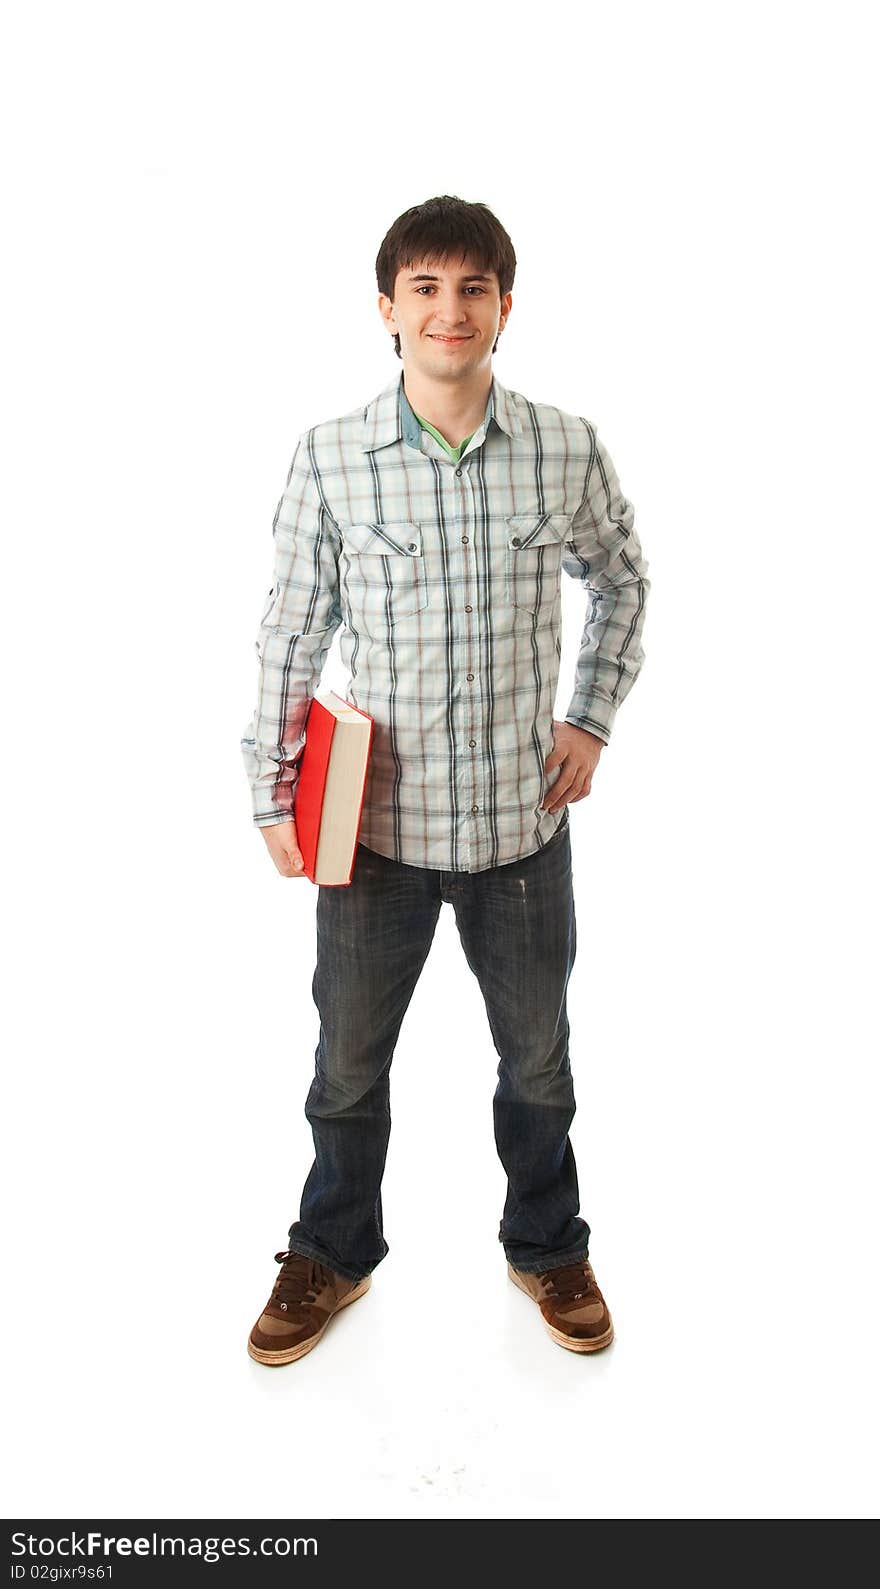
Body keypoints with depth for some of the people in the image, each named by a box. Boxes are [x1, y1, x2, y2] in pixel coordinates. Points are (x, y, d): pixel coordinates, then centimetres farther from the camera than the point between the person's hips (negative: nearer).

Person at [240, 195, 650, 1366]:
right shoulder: (329, 457, -7)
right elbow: (293, 632, -1)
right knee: (349, 1060, 16)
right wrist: (273, 794, -3)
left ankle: (547, 1247, 45)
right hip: (376, 822, 0)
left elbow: (623, 581, 12)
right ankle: (334, 1255, 42)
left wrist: (594, 717, 4)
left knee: (538, 1056, 18)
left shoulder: (568, 451, -5)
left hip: (523, 819, 1)